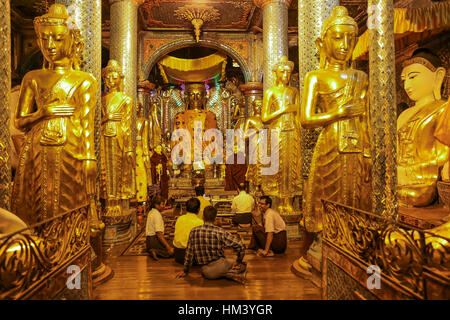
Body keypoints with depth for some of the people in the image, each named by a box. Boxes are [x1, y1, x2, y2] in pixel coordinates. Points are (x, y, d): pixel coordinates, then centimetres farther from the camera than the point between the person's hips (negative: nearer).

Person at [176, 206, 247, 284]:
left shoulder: (194, 231, -3)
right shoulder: (220, 232, -11)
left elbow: (189, 253, 4)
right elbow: (240, 246, -15)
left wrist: (185, 271, 18)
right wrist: (238, 262, 2)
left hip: (206, 273, 2)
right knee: (242, 265, 23)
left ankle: (226, 274, -2)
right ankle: (232, 272, -10)